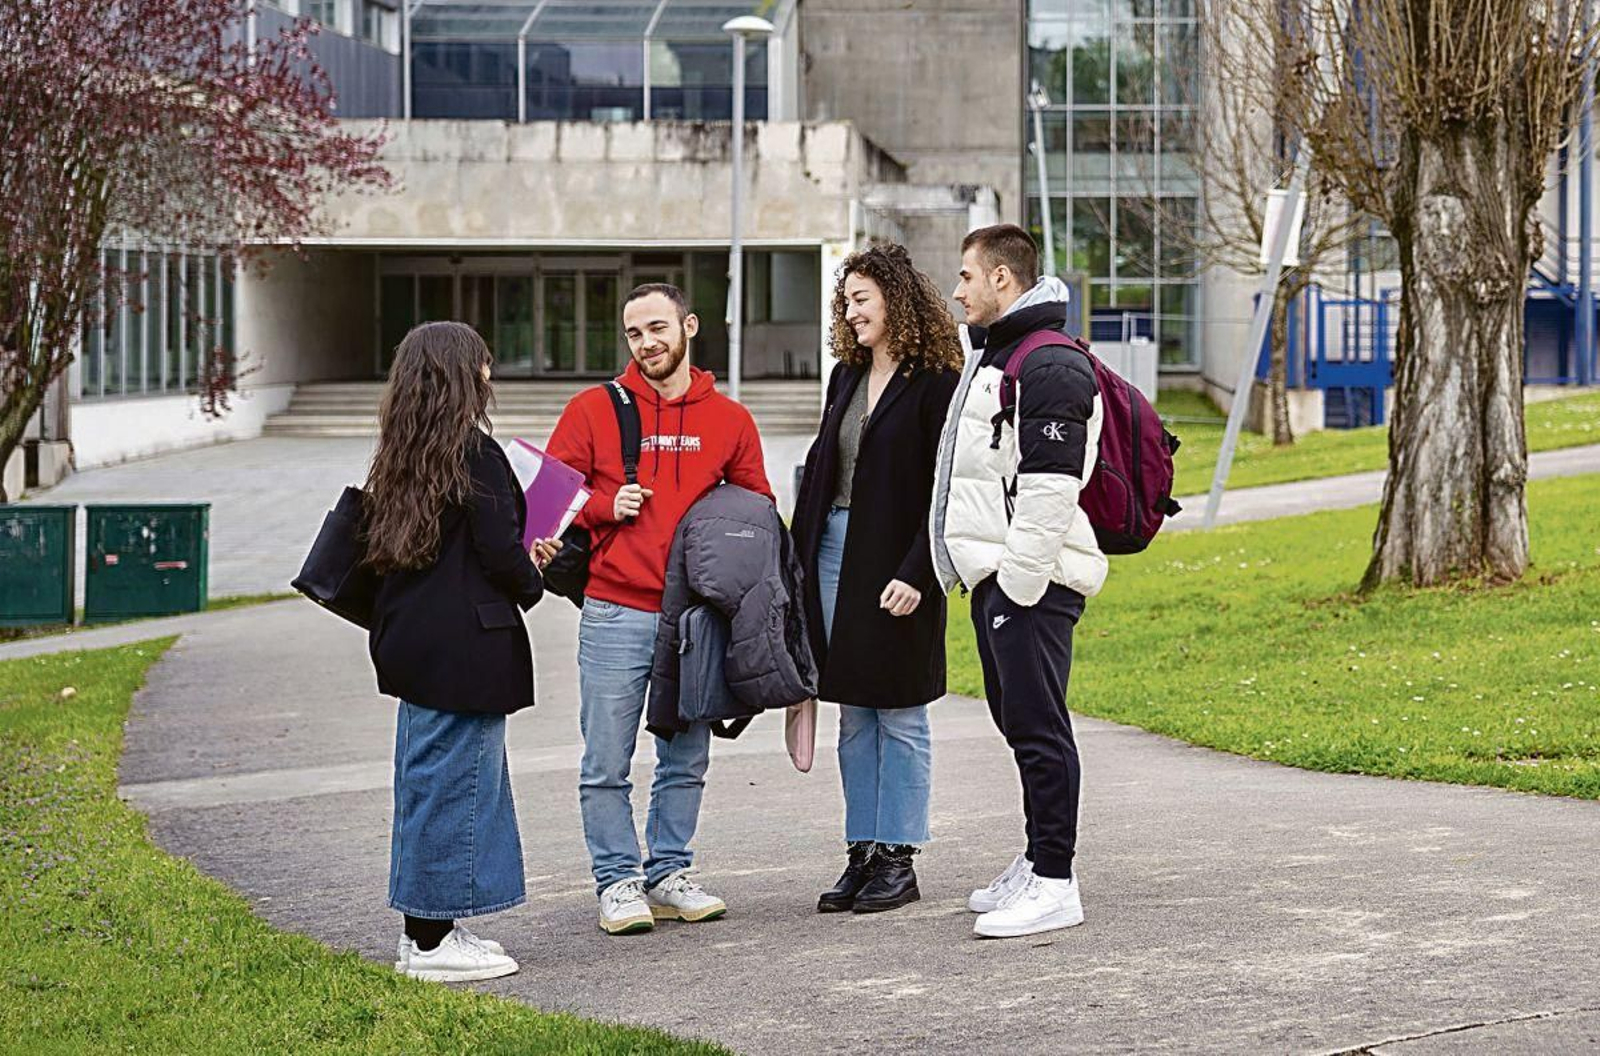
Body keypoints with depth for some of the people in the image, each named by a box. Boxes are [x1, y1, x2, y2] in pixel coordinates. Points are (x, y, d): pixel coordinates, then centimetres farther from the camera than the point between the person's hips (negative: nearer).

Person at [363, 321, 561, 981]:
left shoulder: (398, 459, 11)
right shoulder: (476, 454, -15)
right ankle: (434, 941, 2)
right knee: (457, 780, -2)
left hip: (410, 641, 9)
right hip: (466, 645, -9)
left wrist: (522, 562, 16)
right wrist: (533, 581, 5)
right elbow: (500, 552, -18)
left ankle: (425, 931, 22)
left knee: (425, 780, 15)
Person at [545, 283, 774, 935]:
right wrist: (606, 507, -11)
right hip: (615, 616, -2)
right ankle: (617, 882, 8)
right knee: (607, 764, -1)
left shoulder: (729, 420, 8)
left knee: (686, 759, 10)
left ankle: (668, 875, 21)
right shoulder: (593, 411, 2)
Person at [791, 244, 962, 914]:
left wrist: (916, 574, -19)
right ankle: (862, 854, 15)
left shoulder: (936, 383, -9)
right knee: (853, 716, 10)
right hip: (834, 551, 7)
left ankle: (897, 860, 6)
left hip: (897, 563, -7)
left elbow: (943, 489, -13)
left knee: (899, 715, 0)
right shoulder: (846, 377, 13)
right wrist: (800, 555, 12)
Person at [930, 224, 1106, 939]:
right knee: (1016, 719, 15)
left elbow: (1049, 489, -21)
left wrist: (1019, 583, -21)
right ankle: (1036, 861, 24)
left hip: (1030, 582, -11)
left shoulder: (1049, 367, -14)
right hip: (993, 577, 11)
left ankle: (1054, 882, -6)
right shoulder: (989, 357, 20)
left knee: (1037, 725, -9)